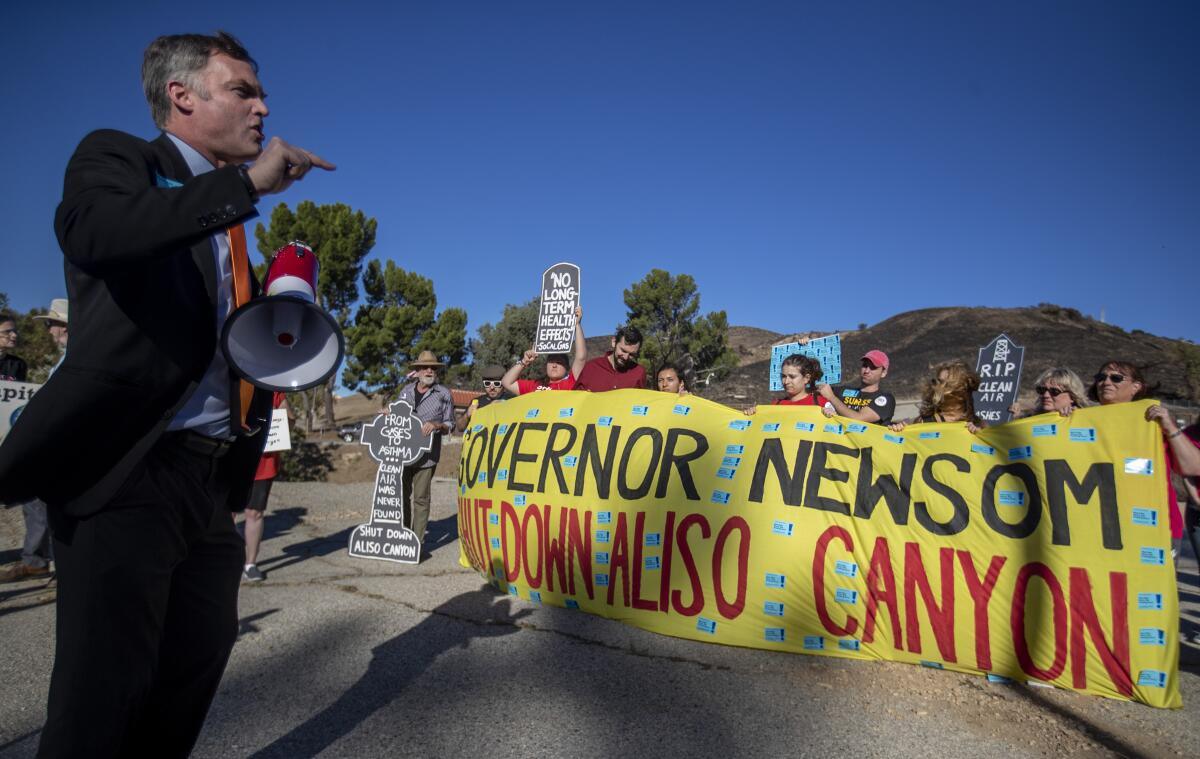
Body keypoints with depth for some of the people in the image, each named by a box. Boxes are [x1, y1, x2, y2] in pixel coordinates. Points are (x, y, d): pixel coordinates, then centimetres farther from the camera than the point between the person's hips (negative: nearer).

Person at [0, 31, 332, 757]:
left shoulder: (227, 219, 20)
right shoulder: (116, 156, 1)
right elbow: (96, 233, -23)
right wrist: (249, 182, -20)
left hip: (210, 481, 7)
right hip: (126, 475, -7)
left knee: (188, 683, 15)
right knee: (102, 700, 0)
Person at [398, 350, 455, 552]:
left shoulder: (444, 394, 1)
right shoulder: (406, 390, 12)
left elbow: (450, 425, 3)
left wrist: (436, 425, -17)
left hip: (425, 455, -4)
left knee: (421, 499, 0)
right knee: (402, 496, 10)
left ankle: (418, 541, 6)